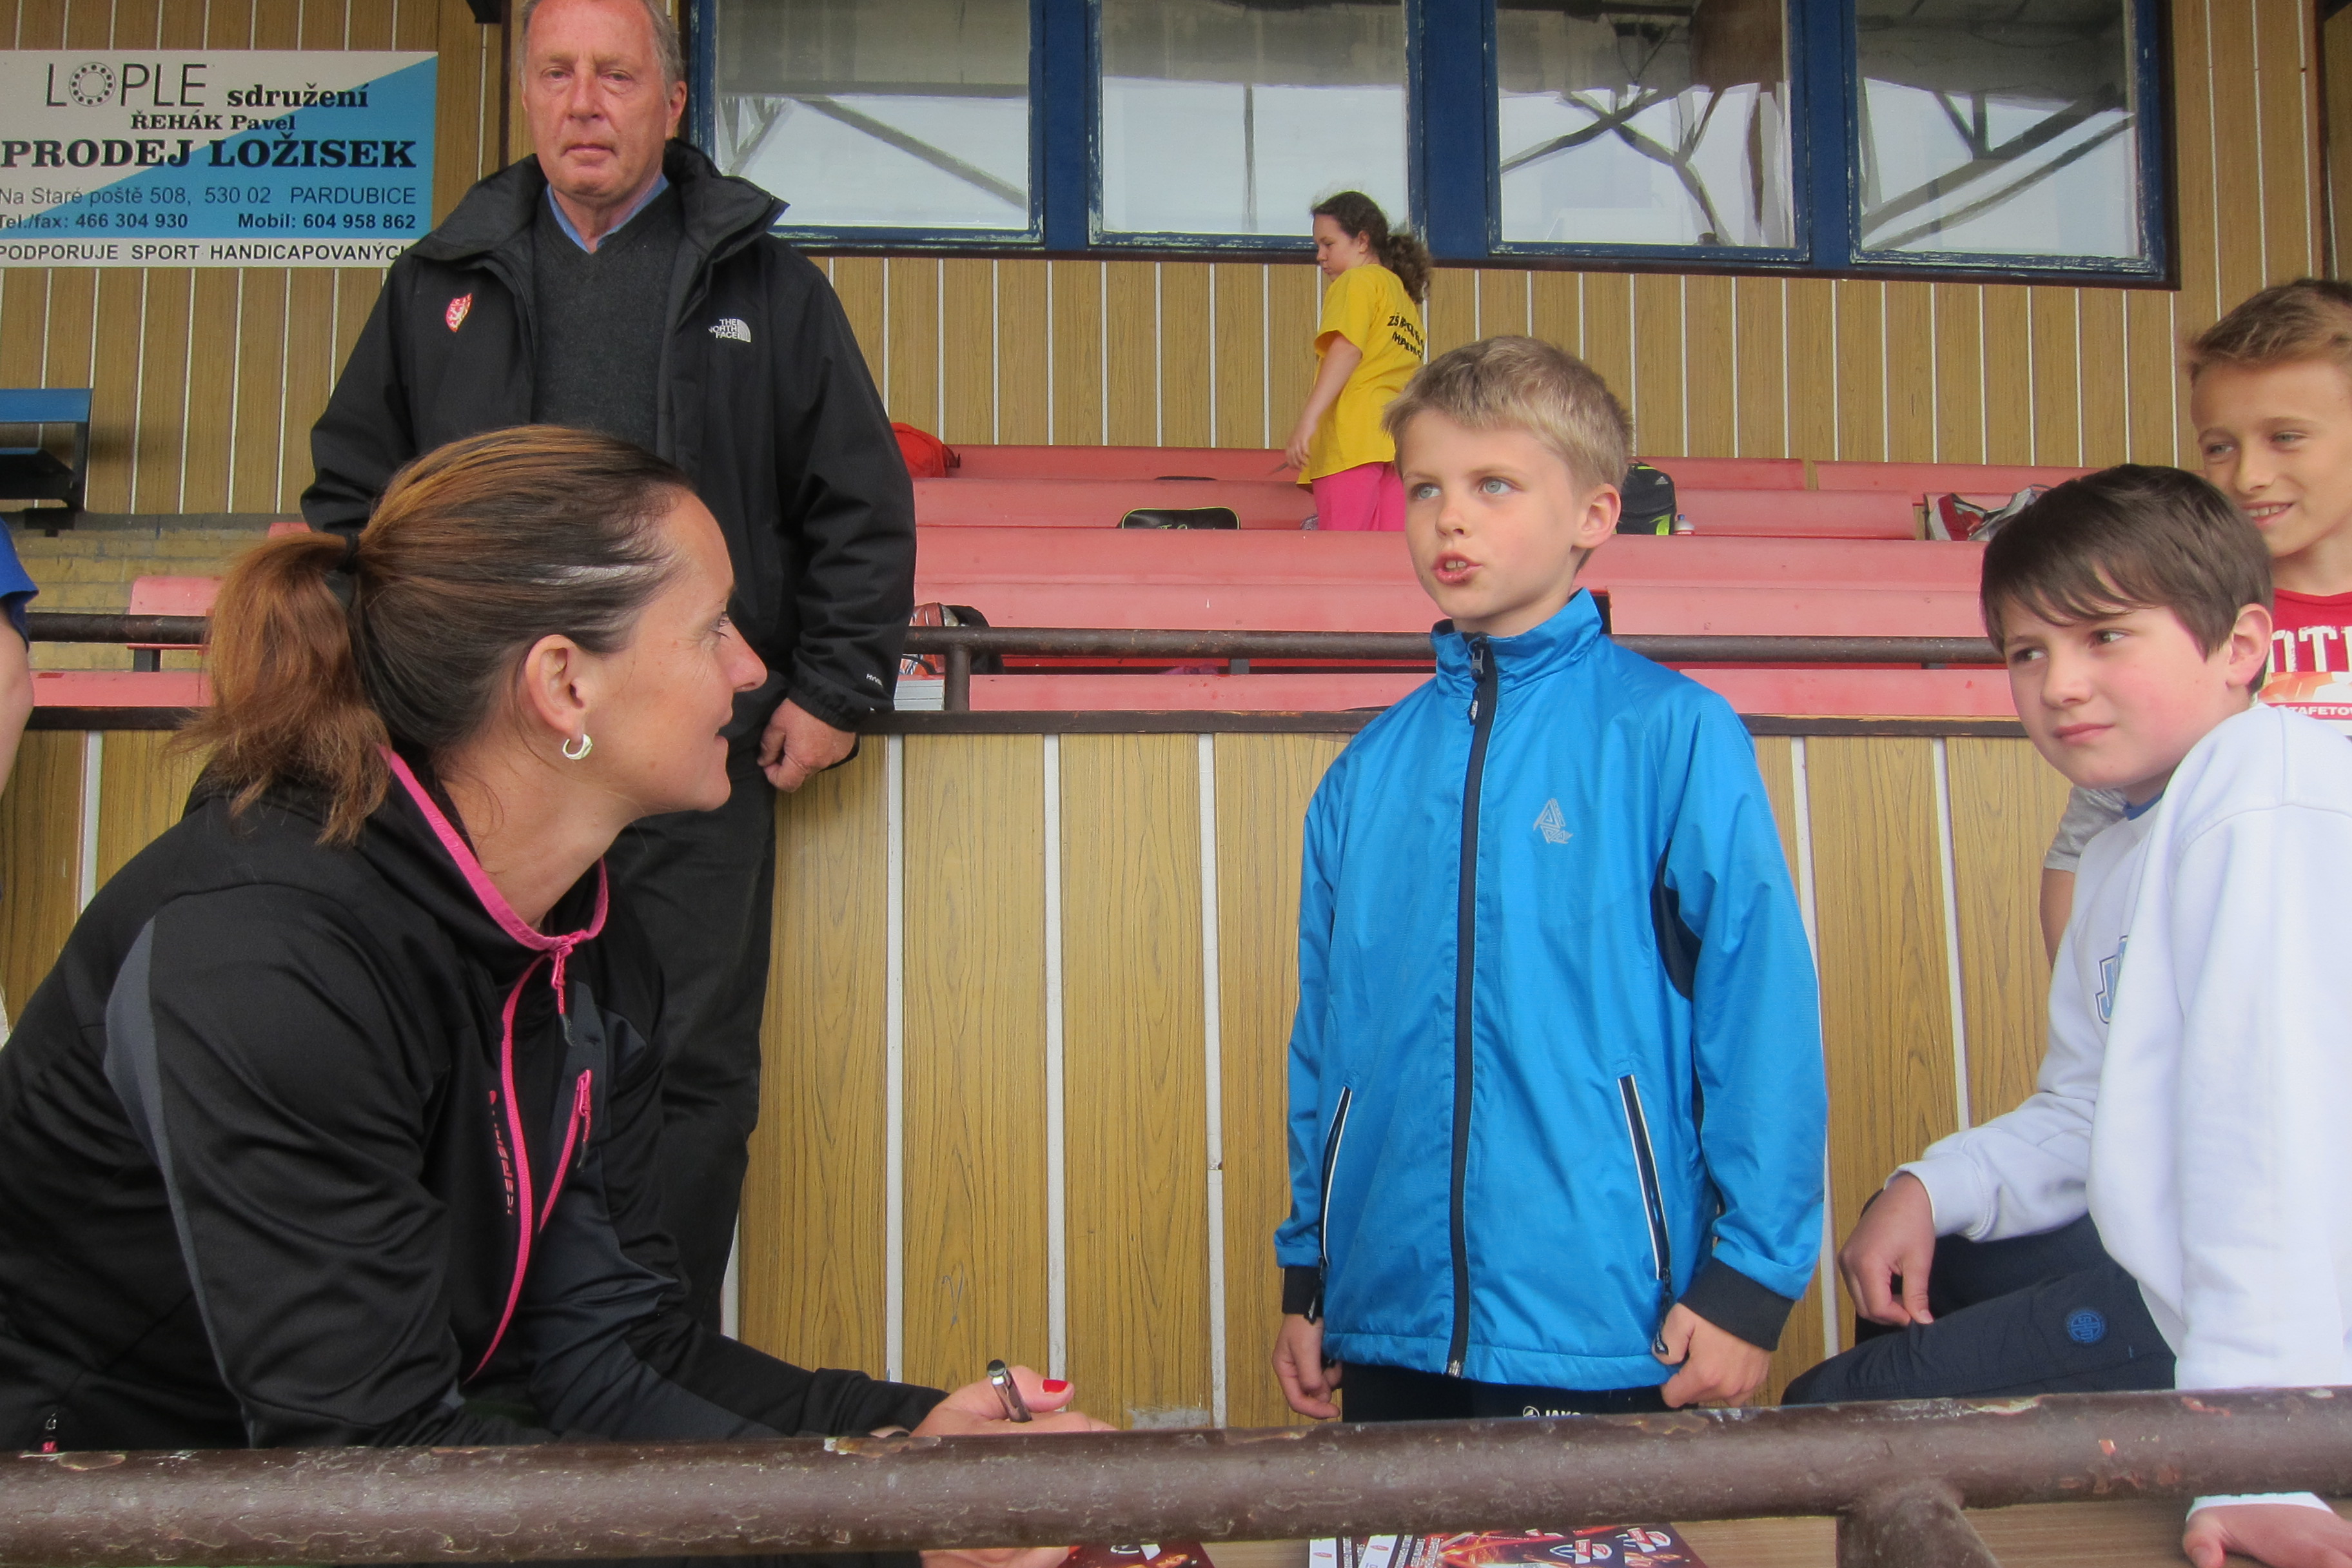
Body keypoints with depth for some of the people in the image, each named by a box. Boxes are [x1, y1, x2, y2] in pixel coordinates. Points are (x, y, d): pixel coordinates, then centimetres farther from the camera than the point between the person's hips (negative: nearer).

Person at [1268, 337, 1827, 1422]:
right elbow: (1324, 1036, 12)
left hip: (1607, 1331, -4)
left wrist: (1749, 1277, -10)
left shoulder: (1673, 735, -7)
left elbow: (1763, 1006, -8)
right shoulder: (1366, 773, 7)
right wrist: (1306, 1272, 14)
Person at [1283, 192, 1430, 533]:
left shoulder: (1357, 281, 5)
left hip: (1357, 436, -8)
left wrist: (1307, 420, -19)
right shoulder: (1405, 296, 27)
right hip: (1402, 442, 8)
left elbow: (1347, 350, -10)